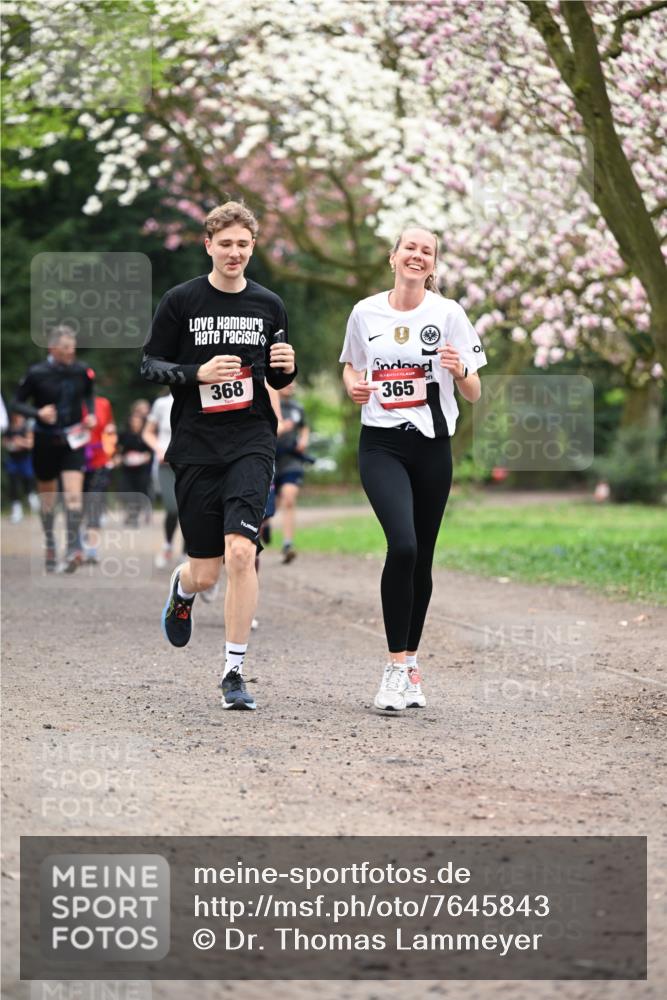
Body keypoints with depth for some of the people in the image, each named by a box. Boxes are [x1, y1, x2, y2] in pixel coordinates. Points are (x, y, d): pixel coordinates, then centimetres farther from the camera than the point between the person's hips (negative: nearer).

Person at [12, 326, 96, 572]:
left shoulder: (82, 372, -2)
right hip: (45, 442, -1)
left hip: (72, 441, 1)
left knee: (74, 494, -15)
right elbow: (17, 403, -4)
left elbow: (89, 395, 18)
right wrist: (38, 413, -21)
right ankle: (49, 546, 32)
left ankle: (73, 548, -16)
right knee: (48, 500, 12)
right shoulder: (36, 373, -11)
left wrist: (90, 414, 0)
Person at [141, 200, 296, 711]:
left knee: (240, 551, -18)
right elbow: (150, 366, 2)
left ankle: (235, 670, -8)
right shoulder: (181, 301, 1)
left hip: (252, 442, 1)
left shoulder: (269, 305, 8)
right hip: (196, 446, -1)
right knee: (206, 571, 3)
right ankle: (182, 588, 43)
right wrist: (198, 373, -15)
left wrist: (287, 368, -4)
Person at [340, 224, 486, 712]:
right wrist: (355, 386, -3)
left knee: (421, 560, 7)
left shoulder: (448, 313, -1)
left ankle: (410, 662, 24)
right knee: (402, 545, -21)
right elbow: (352, 366, 20)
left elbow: (474, 395, 1)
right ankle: (397, 667, -15)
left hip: (431, 447, 1)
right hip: (381, 446, -1)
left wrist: (461, 371, -21)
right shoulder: (366, 312, 3)